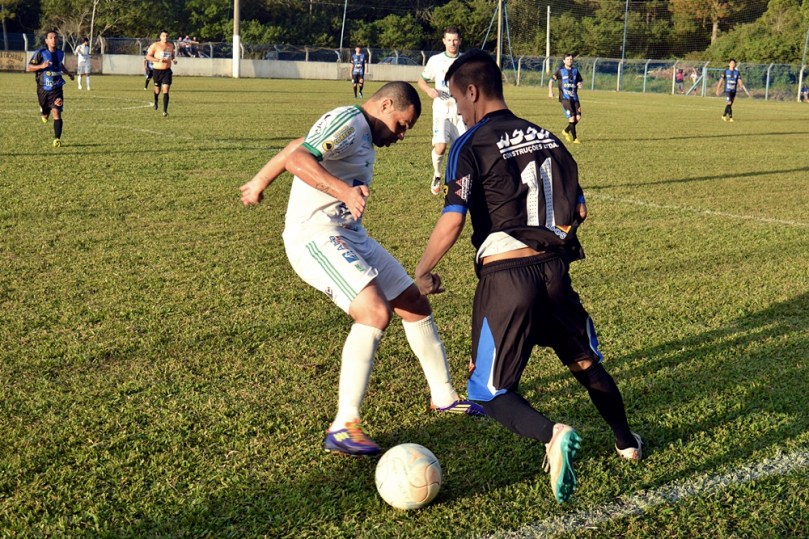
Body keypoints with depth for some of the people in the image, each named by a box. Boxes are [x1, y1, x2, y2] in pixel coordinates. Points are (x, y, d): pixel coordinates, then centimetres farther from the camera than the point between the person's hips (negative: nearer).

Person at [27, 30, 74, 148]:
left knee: (57, 112, -13)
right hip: (43, 88, -1)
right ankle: (45, 113, 56)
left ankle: (57, 139, -13)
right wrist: (41, 66, -23)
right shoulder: (40, 53, -9)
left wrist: (68, 73, 17)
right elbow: (28, 68, -9)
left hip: (57, 88, 1)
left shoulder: (60, 53, 5)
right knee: (45, 111, 16)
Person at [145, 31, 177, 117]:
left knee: (166, 90, -11)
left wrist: (174, 59, 4)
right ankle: (156, 101, 47)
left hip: (167, 71, 2)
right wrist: (158, 60, -21)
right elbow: (148, 56, -7)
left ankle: (165, 111, -14)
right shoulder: (155, 45, -6)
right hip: (157, 70, -2)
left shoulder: (171, 46, 7)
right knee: (157, 90, 12)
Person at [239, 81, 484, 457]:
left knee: (415, 304, 14)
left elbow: (296, 147, 27)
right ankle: (343, 427, -23)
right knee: (375, 312, -28)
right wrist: (345, 191, -42)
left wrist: (260, 181, 39)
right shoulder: (348, 121, -13)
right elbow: (297, 159, -30)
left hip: (350, 237, 11)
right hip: (316, 237, -11)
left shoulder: (362, 132, 17)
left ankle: (443, 397, 31)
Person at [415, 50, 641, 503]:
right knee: (585, 362, 28)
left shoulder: (471, 145, -7)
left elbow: (451, 223, -16)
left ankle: (553, 435, -21)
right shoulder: (547, 137, 10)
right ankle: (627, 442, 43)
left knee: (492, 392, 6)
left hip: (505, 276, -6)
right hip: (555, 271, 6)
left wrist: (423, 271, -1)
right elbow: (580, 209, 14)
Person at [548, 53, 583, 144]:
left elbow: (579, 81, 23)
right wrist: (550, 92, -10)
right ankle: (575, 138, -8)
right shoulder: (560, 71, 2)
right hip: (565, 98, -5)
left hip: (574, 97, 5)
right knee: (571, 117, -15)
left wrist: (579, 84, -2)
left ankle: (566, 131, 23)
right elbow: (551, 80, 3)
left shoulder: (575, 70, 14)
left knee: (578, 117, -2)